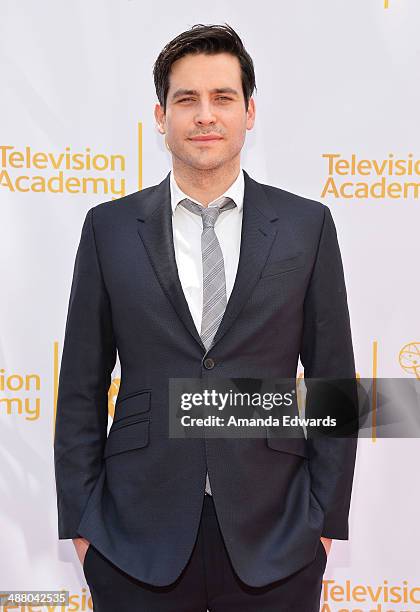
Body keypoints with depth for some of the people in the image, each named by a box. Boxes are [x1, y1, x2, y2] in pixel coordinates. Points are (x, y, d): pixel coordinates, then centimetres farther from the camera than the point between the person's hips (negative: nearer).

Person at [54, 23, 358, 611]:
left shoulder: (307, 225, 1)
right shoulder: (109, 228, 2)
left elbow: (333, 380, 3)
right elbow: (82, 387, 4)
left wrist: (327, 519, 0)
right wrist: (79, 521, 1)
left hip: (273, 539, 0)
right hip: (140, 541, 1)